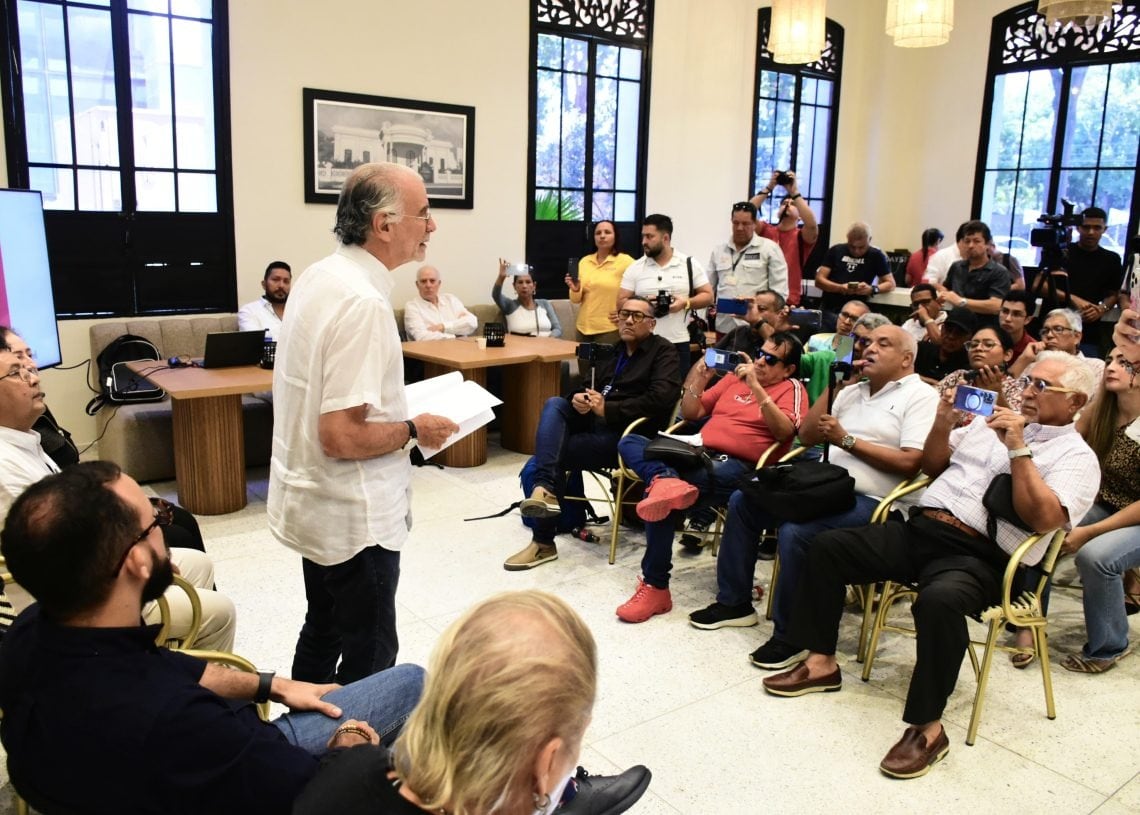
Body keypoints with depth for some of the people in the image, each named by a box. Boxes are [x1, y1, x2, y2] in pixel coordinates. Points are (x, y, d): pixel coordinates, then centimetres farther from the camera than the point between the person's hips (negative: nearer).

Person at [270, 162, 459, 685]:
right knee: (369, 658, 7)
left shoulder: (320, 276, 4)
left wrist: (398, 408, 13)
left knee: (322, 633, 25)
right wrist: (414, 430, -14)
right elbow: (342, 437, -29)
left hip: (313, 505, 10)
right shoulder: (363, 304, -26)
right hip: (353, 519, -10)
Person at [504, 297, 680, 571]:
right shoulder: (614, 350, 21)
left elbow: (661, 399, -17)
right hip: (592, 423, 7)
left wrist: (608, 409, -18)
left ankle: (544, 542, -8)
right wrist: (577, 398, -6)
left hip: (626, 435, -7)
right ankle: (544, 489, -34)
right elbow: (588, 384, 21)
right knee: (555, 404, -24)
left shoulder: (663, 352, -1)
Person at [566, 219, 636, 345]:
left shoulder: (625, 261, -6)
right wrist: (575, 290, -9)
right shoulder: (584, 261, 10)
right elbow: (576, 300, 11)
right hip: (584, 327, 5)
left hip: (610, 329, -5)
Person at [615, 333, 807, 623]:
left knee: (657, 490, -30)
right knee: (629, 442, -10)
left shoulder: (792, 388, 5)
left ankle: (655, 587, -24)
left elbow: (785, 432, -14)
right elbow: (690, 413, 22)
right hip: (698, 453, 7)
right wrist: (700, 379, 5)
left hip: (737, 466, -7)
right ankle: (666, 480, -40)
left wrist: (756, 387, -20)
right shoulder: (735, 377, 22)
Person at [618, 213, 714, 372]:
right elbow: (621, 303, 4)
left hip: (678, 343, -1)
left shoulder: (689, 264, 3)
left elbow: (708, 295, 5)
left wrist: (686, 303, -14)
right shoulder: (635, 268, 5)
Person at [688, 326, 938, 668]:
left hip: (870, 501, -8)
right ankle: (734, 601, 9)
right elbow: (806, 436, 15)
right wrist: (834, 386, 7)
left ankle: (791, 636, -13)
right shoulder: (852, 389, 19)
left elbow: (909, 463, -15)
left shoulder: (920, 396, -2)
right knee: (741, 501, -1)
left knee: (795, 532, -32)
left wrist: (846, 440, -13)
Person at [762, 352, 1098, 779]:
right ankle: (820, 661, 3)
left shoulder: (1076, 455, 3)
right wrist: (943, 420, 5)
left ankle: (927, 727, -23)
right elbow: (932, 466, 22)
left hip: (979, 557, -7)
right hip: (920, 529, 7)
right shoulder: (991, 421, 21)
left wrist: (1018, 448, -15)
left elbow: (1044, 518, -14)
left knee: (939, 600, -39)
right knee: (827, 546, -7)